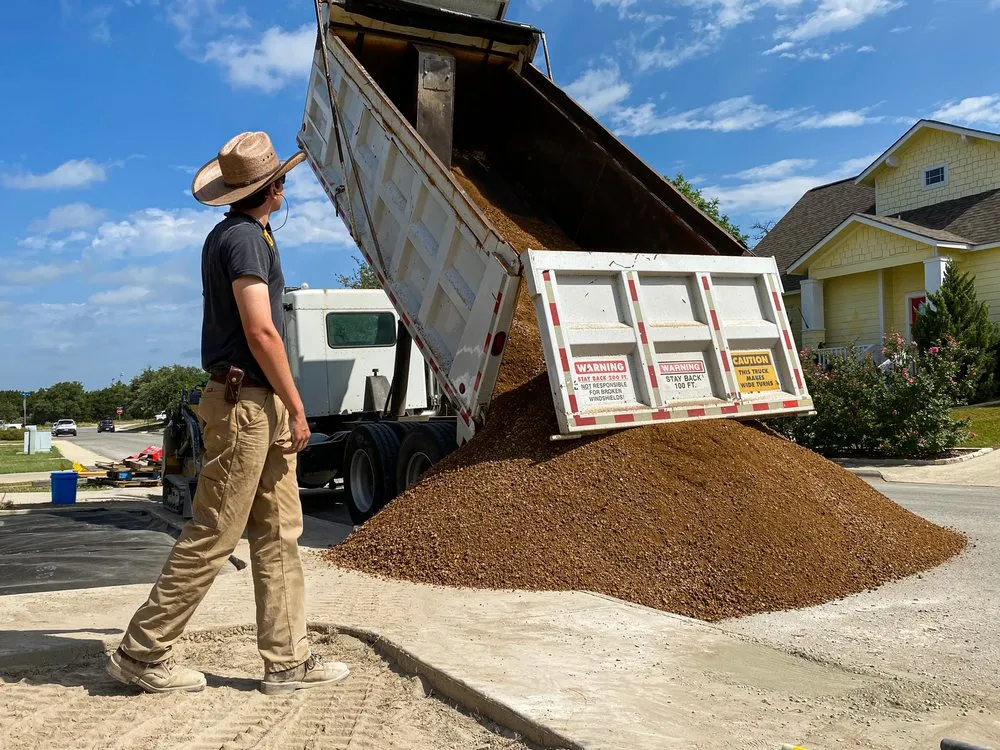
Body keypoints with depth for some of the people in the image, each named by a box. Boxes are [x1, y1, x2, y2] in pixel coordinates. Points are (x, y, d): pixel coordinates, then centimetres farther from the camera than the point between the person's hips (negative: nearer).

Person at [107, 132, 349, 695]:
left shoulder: (233, 234, 19)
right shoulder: (243, 236, -12)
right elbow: (261, 332, -19)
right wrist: (296, 408, -15)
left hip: (263, 406, 10)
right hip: (245, 401, -10)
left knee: (279, 534, 8)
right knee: (214, 536, -3)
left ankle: (289, 659, 14)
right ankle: (143, 652, 11)